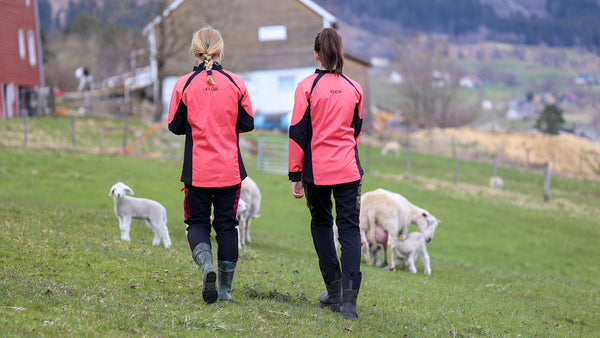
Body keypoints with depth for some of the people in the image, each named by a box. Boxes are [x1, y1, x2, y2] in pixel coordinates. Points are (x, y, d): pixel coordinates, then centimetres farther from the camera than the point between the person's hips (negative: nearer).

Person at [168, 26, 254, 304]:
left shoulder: (184, 84, -6)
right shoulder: (235, 83, -3)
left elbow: (175, 126, -1)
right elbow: (247, 123, 2)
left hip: (197, 169, -1)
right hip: (229, 168, 1)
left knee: (197, 221, 11)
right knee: (226, 224, 10)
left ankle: (206, 263, -19)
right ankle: (225, 287, 12)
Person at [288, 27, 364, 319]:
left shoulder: (306, 87, -5)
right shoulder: (354, 88, 5)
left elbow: (298, 133, -6)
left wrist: (295, 175, 0)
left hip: (317, 170, -2)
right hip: (348, 169, 2)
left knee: (321, 224, 16)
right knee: (349, 228, 0)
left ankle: (334, 292, 17)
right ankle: (348, 299, -13)